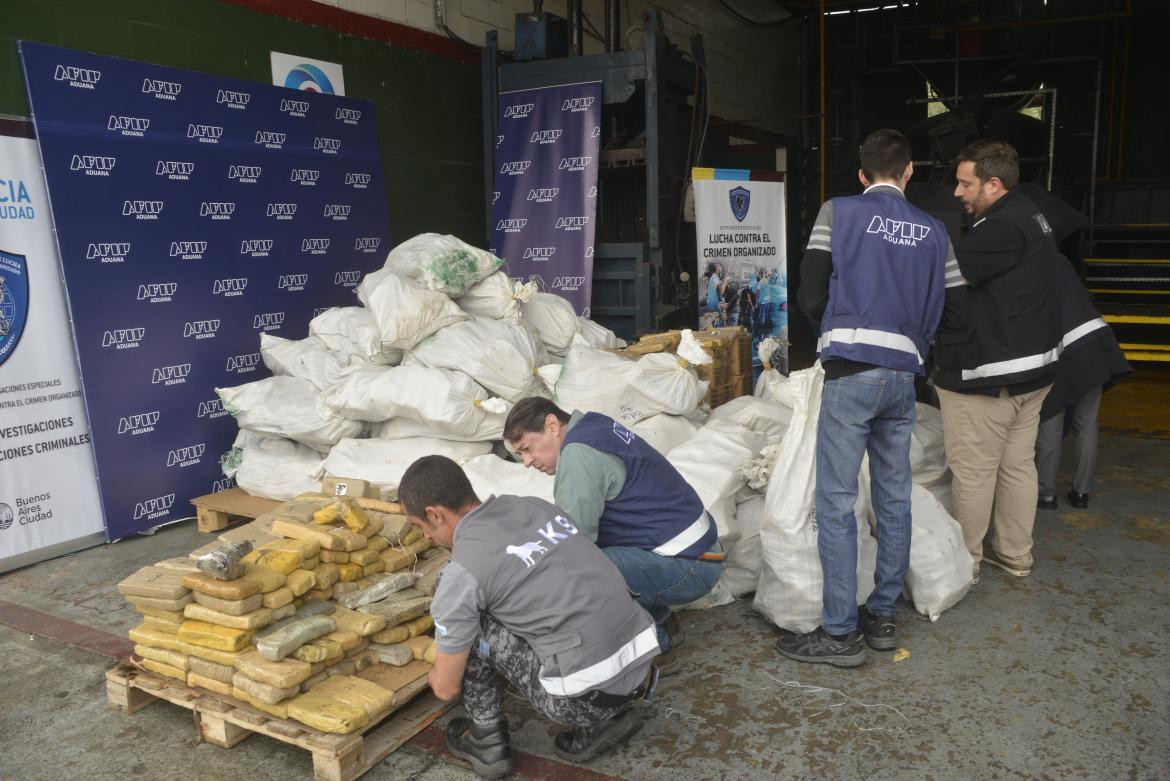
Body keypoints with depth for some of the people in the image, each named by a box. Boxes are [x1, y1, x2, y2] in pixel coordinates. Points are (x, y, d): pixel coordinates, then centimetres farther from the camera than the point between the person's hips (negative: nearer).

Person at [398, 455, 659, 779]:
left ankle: (488, 740, 18)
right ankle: (607, 718, 19)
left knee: (466, 624, 6)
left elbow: (446, 688, 2)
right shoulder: (535, 506, 11)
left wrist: (433, 676, 28)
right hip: (641, 661, 7)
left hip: (587, 695, -7)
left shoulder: (462, 572, -10)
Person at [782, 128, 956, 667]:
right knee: (894, 499, 13)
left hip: (851, 371, -5)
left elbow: (810, 296, 0)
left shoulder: (838, 212, 2)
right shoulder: (933, 230, 13)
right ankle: (882, 617, 24)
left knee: (836, 502, -1)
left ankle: (840, 632, 3)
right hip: (903, 375, 5)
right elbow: (952, 311, 12)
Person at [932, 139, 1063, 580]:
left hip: (987, 374, -10)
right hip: (1032, 366, 10)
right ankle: (1015, 555, 29)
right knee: (1018, 464, 17)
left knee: (972, 472, 1)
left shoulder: (1002, 228, -20)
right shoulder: (1029, 217, 13)